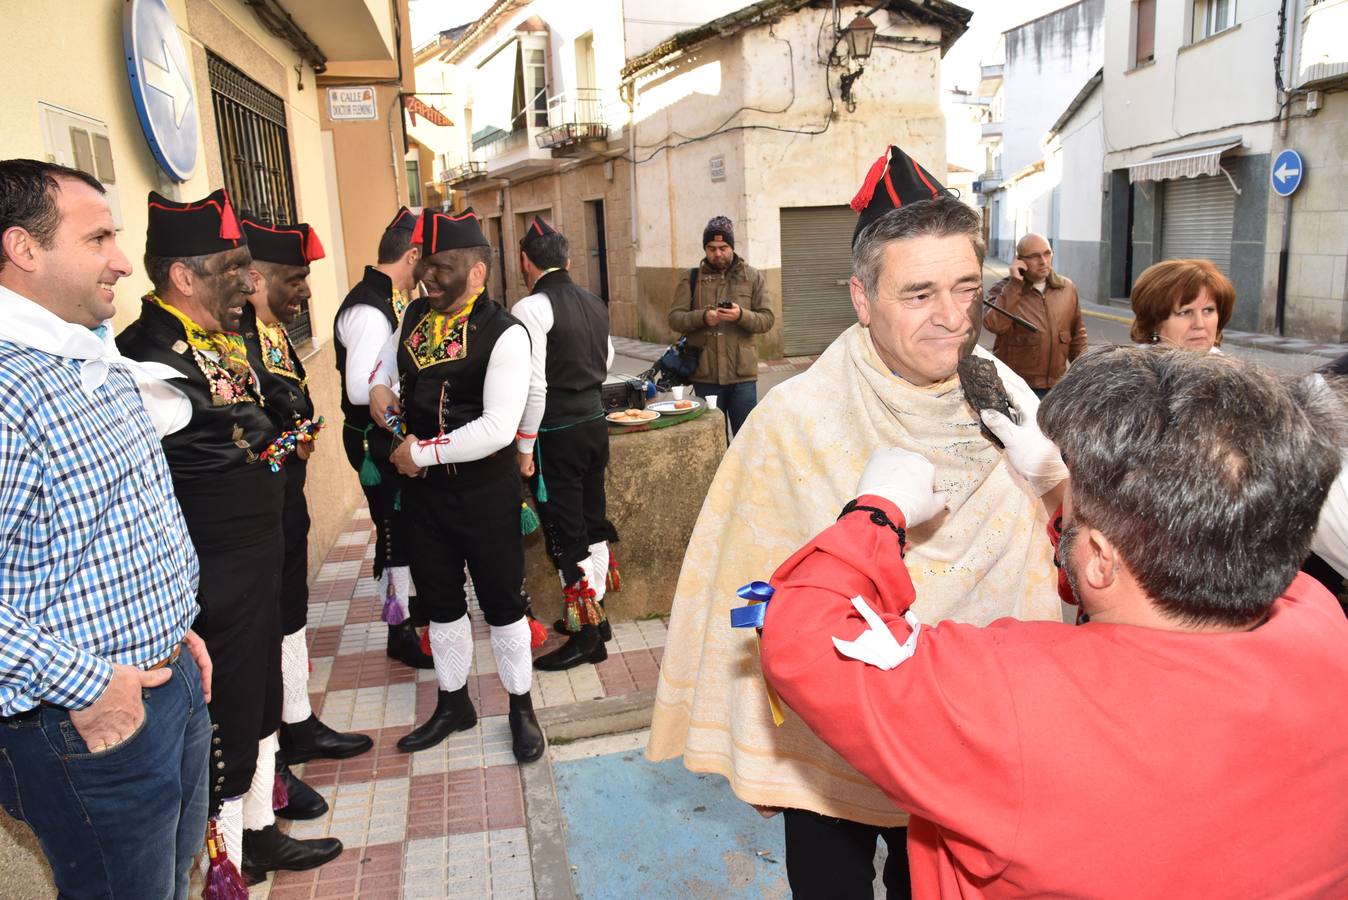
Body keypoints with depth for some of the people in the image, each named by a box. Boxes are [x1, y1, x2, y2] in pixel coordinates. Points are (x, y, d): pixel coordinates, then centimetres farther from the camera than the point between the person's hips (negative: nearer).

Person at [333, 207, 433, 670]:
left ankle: (409, 603, 42)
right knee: (395, 531, 2)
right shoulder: (368, 310, -24)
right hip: (377, 441, -9)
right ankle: (400, 632, 18)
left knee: (407, 525, 23)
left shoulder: (392, 300, 6)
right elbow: (360, 389, -32)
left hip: (399, 435, 9)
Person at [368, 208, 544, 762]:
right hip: (422, 489, 6)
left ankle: (521, 707, 30)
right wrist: (379, 385, 3)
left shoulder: (503, 334, -18)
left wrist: (422, 453, -20)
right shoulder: (415, 315, 4)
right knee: (440, 602, 19)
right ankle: (453, 704, 39)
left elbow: (497, 428, -26)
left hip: (485, 492, -6)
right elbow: (386, 358, 26)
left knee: (501, 603, 9)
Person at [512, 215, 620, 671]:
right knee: (592, 522, 18)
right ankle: (594, 613, 32)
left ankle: (585, 634, 11)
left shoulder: (531, 309, -16)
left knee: (565, 536, 2)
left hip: (556, 434, -7)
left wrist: (525, 447, -12)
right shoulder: (594, 303, 7)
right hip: (595, 422, 8)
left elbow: (533, 386, -20)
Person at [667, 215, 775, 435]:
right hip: (705, 375, 0)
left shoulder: (752, 277, 6)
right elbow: (675, 318, -1)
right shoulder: (691, 279, 6)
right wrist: (702, 317, -19)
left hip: (742, 375, 0)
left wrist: (741, 315, -19)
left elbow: (767, 319, 1)